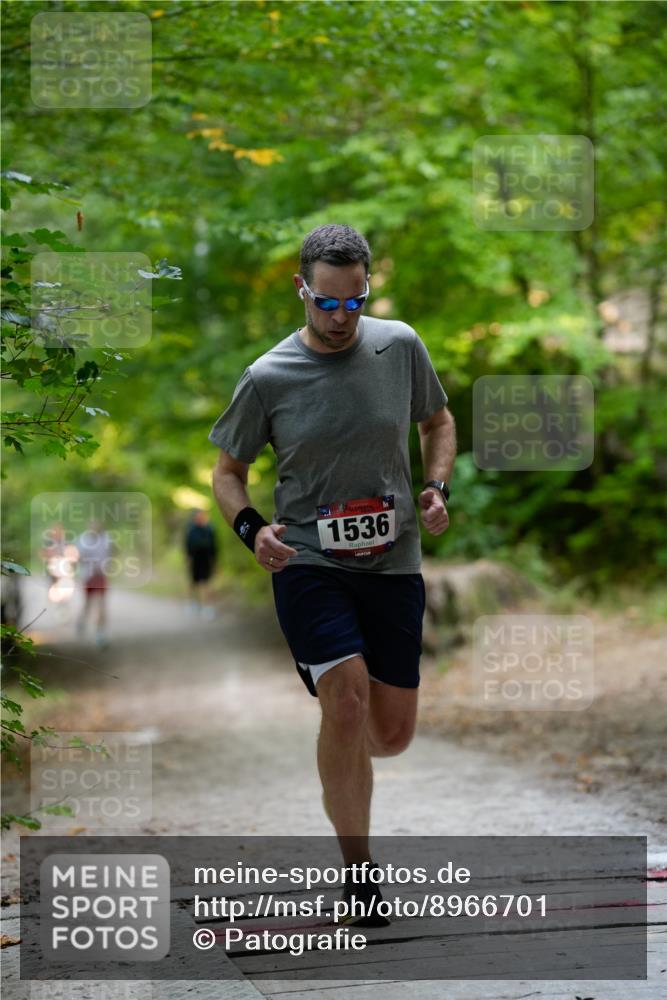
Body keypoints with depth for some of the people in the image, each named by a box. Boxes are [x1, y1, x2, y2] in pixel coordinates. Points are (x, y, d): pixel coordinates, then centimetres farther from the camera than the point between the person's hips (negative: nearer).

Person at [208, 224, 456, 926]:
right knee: (348, 695, -23)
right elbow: (228, 470, 6)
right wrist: (250, 528, -14)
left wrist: (436, 487, -1)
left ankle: (339, 761, 45)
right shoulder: (268, 379, -6)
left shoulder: (400, 346, 0)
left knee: (392, 734, 7)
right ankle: (357, 869, -10)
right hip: (307, 560, -3)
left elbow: (438, 422, 18)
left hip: (393, 561, 3)